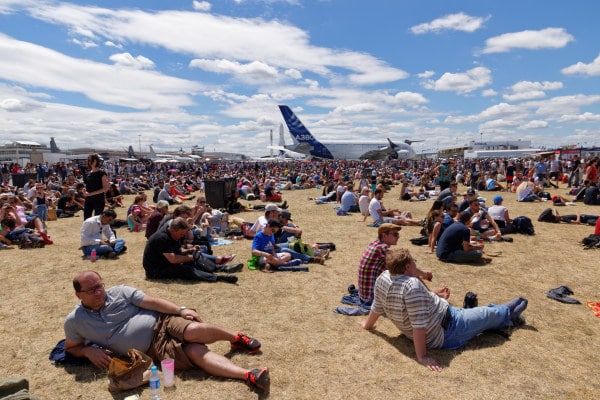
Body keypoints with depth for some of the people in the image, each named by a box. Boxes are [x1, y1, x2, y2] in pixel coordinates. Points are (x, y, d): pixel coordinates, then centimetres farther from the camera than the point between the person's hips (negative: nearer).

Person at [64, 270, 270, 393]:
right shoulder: (75, 321, 4)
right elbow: (71, 347, 17)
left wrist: (181, 310, -11)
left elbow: (152, 301, -2)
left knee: (193, 331, -31)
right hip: (153, 349, -1)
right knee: (195, 352, -24)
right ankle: (248, 375, -31)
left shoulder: (118, 291, 2)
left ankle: (236, 338, -6)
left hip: (161, 322, 1)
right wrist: (89, 350, -6)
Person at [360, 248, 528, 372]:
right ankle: (509, 313, 45)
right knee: (486, 315, 16)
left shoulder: (383, 278, -11)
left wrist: (368, 324, 19)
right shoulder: (412, 285, -35)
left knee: (475, 313, 26)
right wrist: (422, 357, -28)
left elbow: (377, 307, 2)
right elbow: (419, 324, -34)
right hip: (445, 331, -8)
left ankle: (508, 317, 47)